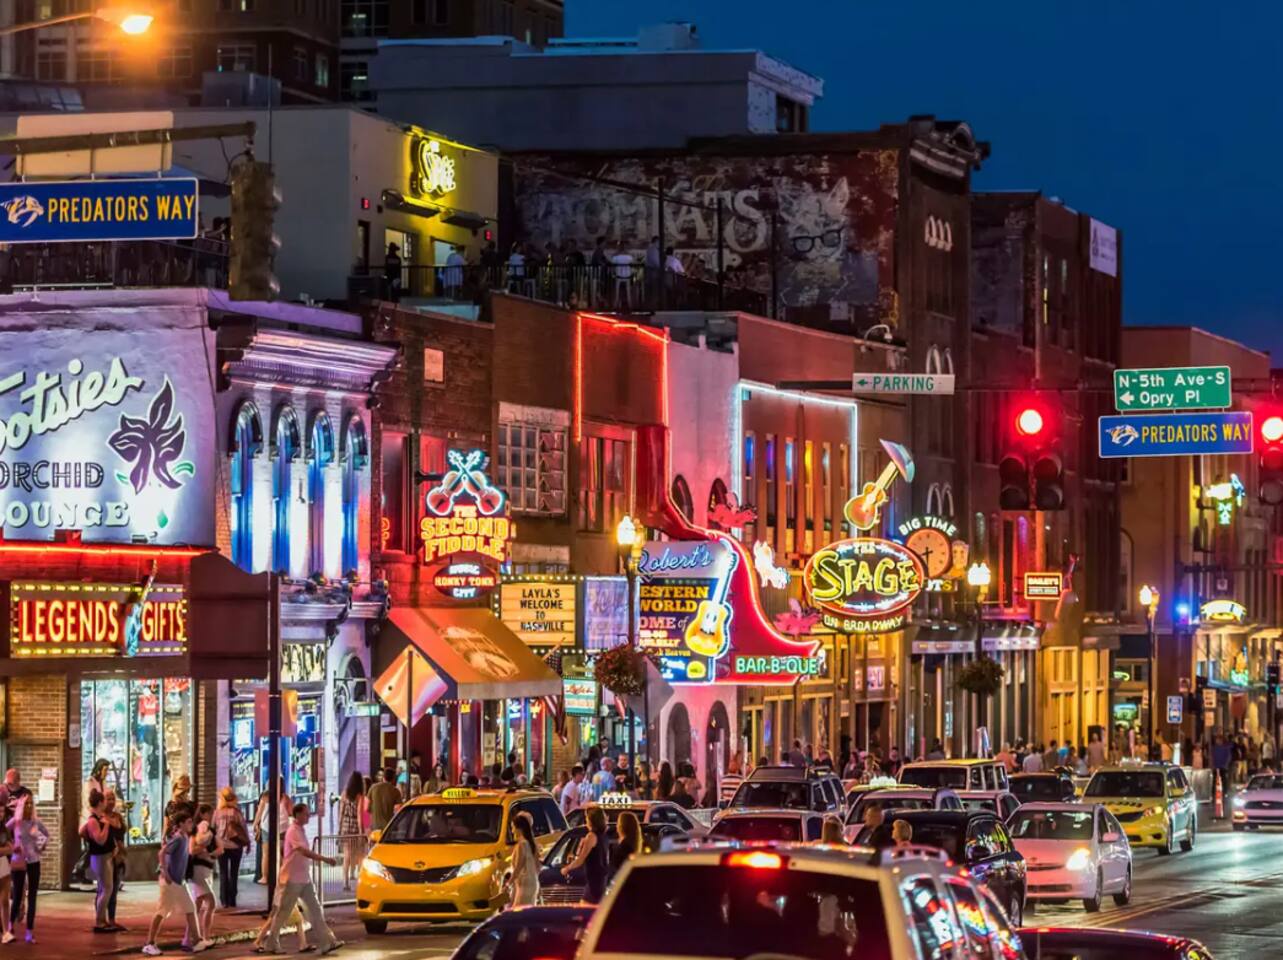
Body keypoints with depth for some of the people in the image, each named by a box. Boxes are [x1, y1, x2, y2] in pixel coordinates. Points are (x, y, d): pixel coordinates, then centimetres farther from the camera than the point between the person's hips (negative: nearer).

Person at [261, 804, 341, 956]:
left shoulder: (301, 830, 10)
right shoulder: (293, 832, -18)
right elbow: (305, 852, -31)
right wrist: (326, 859, -35)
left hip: (304, 878, 8)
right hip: (293, 879, -8)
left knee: (315, 909, 3)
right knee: (283, 912, 1)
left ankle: (326, 942, 0)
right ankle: (271, 942, 12)